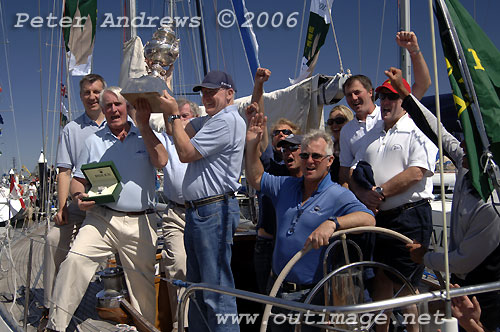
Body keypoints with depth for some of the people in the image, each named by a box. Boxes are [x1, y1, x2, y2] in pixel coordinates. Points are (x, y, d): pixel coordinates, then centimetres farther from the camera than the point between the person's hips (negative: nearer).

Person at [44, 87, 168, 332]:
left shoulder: (147, 136, 8)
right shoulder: (94, 141, 12)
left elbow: (161, 162, -12)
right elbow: (78, 179, 15)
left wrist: (144, 125, -14)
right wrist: (79, 196, -7)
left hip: (140, 222, 0)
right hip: (102, 218, 1)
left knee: (143, 282, 7)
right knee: (75, 260, -21)